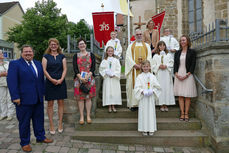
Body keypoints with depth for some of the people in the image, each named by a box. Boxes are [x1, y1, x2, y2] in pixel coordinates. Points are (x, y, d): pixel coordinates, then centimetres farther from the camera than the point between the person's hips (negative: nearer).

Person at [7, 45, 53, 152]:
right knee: (24, 122, 8)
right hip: (24, 99, -5)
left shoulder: (38, 64, 13)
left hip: (38, 99, 5)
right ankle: (25, 142, 25)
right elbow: (11, 81, -12)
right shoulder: (14, 64, -4)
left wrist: (42, 92, 11)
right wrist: (15, 97, -18)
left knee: (39, 119, 16)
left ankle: (40, 137, 33)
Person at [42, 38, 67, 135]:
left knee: (60, 102, 5)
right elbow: (44, 70, -1)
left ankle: (60, 124, 16)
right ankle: (51, 125, 14)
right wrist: (51, 79, -13)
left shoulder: (62, 56, 10)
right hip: (50, 83, -1)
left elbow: (65, 69, 3)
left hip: (61, 82, 1)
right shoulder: (46, 56, 7)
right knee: (50, 104, 3)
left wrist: (61, 79, -11)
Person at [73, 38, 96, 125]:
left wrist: (87, 76, -15)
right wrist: (81, 77, -14)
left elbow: (93, 67, -1)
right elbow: (75, 68, 0)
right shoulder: (76, 56, 9)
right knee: (80, 98, 2)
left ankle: (88, 116, 14)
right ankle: (81, 117, 13)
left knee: (88, 97, 3)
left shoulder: (91, 55, 7)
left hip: (89, 79, 0)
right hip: (79, 79, 1)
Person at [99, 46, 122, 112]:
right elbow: (101, 69, 1)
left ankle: (113, 106, 13)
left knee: (115, 91, 1)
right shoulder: (104, 61, 5)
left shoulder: (116, 60, 6)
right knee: (108, 92, 0)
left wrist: (114, 74, -13)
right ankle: (109, 106, 10)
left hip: (115, 78, 1)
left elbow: (118, 70, 1)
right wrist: (107, 73, -13)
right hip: (107, 78, 0)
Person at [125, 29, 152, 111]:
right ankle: (134, 104, 2)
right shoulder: (131, 46, 12)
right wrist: (135, 65, -13)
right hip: (134, 69, -1)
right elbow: (128, 57, 0)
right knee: (134, 85, -3)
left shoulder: (147, 45, 15)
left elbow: (149, 57, 5)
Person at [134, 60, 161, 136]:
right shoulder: (139, 77, 0)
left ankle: (151, 129, 18)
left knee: (151, 112, 5)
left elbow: (157, 86, 4)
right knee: (143, 112, 2)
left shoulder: (152, 76, 5)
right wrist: (143, 92, -19)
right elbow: (137, 87, -4)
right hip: (143, 98, -1)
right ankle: (144, 129, 14)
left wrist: (152, 91, -13)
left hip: (151, 97, 1)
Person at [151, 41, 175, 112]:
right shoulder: (155, 56, 8)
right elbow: (153, 65, 4)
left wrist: (166, 66, -10)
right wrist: (159, 66, -12)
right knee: (160, 88, -2)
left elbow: (171, 64, 6)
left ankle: (166, 105, 8)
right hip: (159, 74, -1)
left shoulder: (168, 55, 10)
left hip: (167, 74, 1)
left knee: (167, 88, -1)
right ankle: (161, 105, 6)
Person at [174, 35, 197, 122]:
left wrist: (187, 75, -14)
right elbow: (175, 64, 8)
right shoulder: (177, 53, 14)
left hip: (188, 76, -3)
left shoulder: (192, 52, 4)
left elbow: (193, 65, -3)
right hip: (178, 76, 3)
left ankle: (186, 114, 8)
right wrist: (176, 74, -7)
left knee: (187, 96, 0)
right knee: (180, 96, 3)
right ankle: (182, 114, 9)